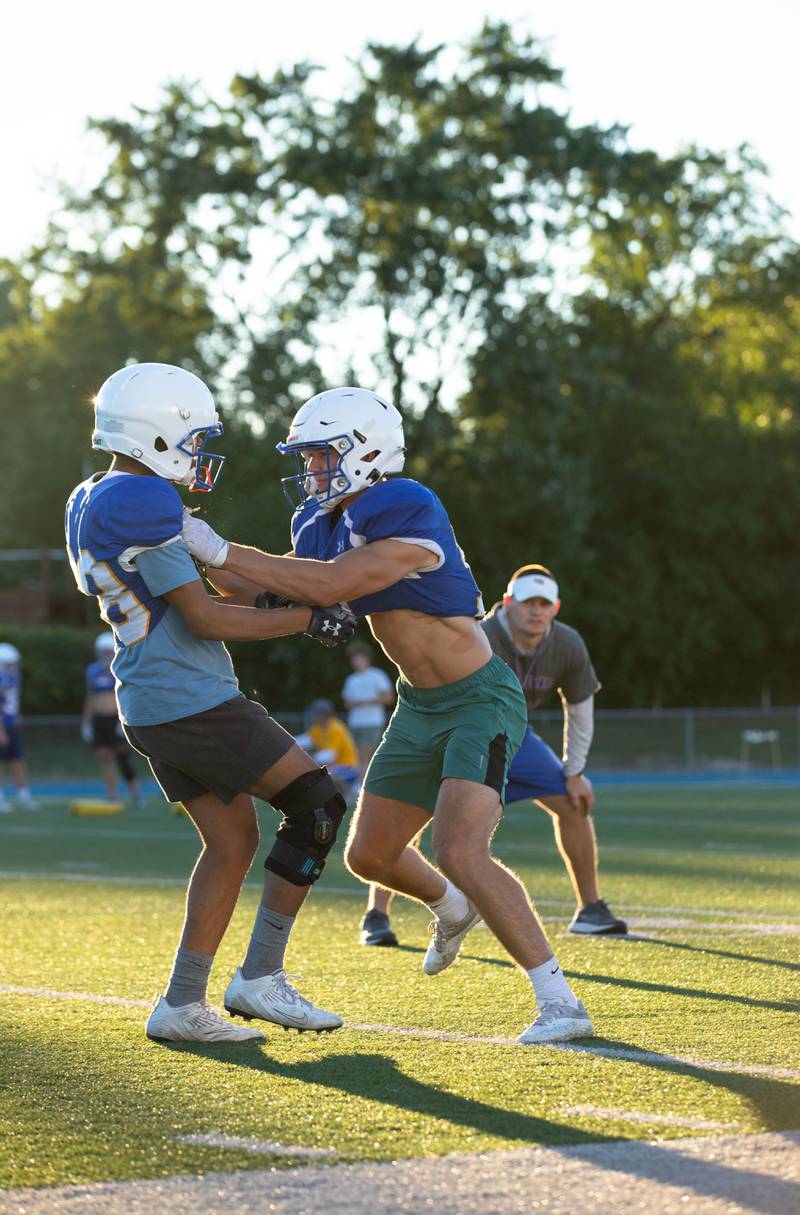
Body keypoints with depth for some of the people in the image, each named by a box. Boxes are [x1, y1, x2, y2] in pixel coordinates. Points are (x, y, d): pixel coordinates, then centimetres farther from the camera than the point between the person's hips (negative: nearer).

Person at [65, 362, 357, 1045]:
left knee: (233, 841, 14)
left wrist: (274, 591, 12)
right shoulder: (140, 502, -18)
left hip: (148, 706, 10)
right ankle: (260, 977, -1)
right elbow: (205, 619, -16)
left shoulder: (90, 502, 14)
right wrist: (307, 621, -7)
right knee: (315, 803, -2)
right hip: (192, 701, -10)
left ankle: (183, 1004, 13)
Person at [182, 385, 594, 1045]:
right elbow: (288, 596, 12)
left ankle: (560, 1001, -16)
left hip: (481, 701, -9)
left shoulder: (410, 516, -26)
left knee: (460, 853, -24)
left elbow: (330, 586, -31)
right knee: (369, 853, 15)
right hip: (420, 708, 9)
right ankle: (452, 909, 48)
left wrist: (221, 551, -28)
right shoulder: (323, 522, 2)